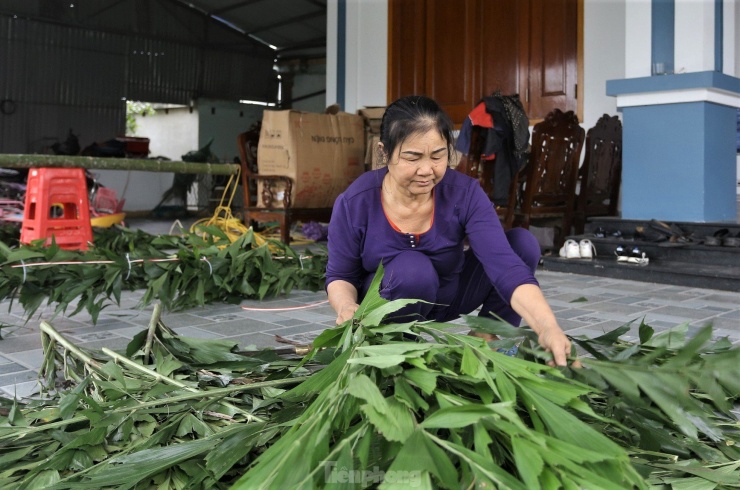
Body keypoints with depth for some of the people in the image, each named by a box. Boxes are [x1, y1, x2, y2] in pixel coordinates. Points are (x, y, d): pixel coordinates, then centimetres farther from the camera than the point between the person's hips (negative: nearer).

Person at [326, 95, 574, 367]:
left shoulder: (465, 193, -22)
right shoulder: (355, 203, -24)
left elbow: (506, 265, -33)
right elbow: (340, 275, -10)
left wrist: (548, 328, -49)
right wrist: (347, 308, -35)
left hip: (446, 297, 3)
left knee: (522, 243, -17)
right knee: (412, 269, -37)